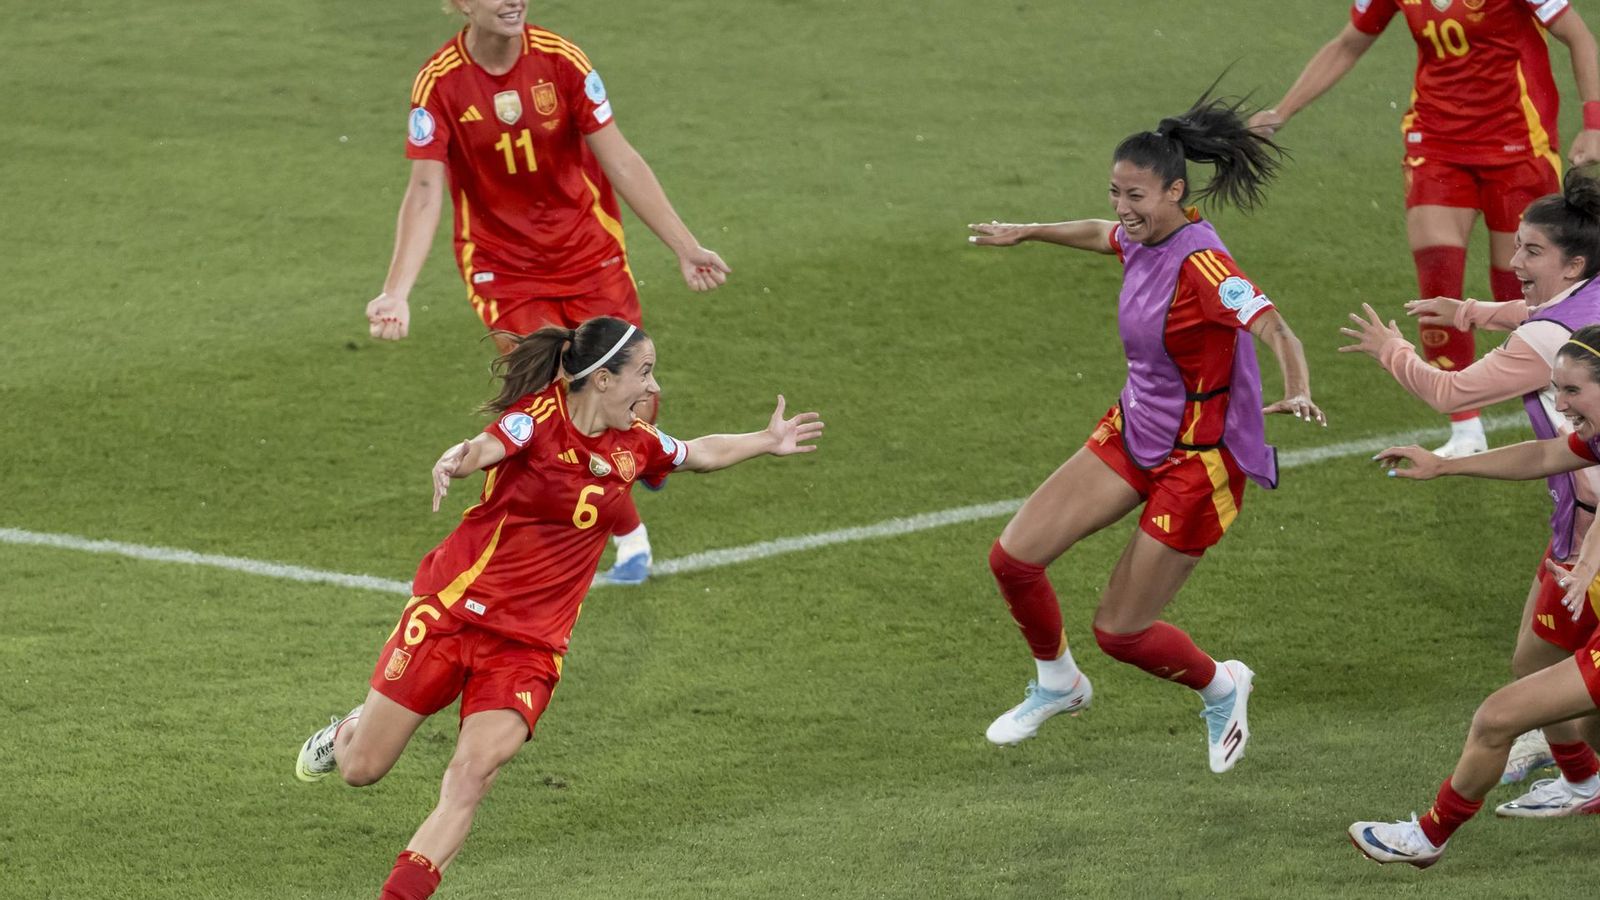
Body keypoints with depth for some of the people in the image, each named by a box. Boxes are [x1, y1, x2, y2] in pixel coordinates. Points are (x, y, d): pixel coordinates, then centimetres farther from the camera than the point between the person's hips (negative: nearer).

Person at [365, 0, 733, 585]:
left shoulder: (560, 60, -11)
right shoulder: (440, 84, -14)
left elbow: (619, 161, -7)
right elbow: (425, 192, -19)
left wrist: (684, 247, -9)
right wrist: (396, 293, -31)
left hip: (590, 251, 2)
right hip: (503, 268, -2)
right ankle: (628, 533, 7)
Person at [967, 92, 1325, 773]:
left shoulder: (1200, 263, -27)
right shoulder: (1142, 240, -2)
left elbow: (1275, 330, -39)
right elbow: (1100, 234, 24)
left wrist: (1298, 391, -58)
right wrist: (1024, 233, 38)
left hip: (1196, 463, -8)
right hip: (1131, 433, 8)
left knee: (1119, 631, -1)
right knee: (1013, 558, -1)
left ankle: (1221, 688, 29)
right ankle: (1057, 684, 26)